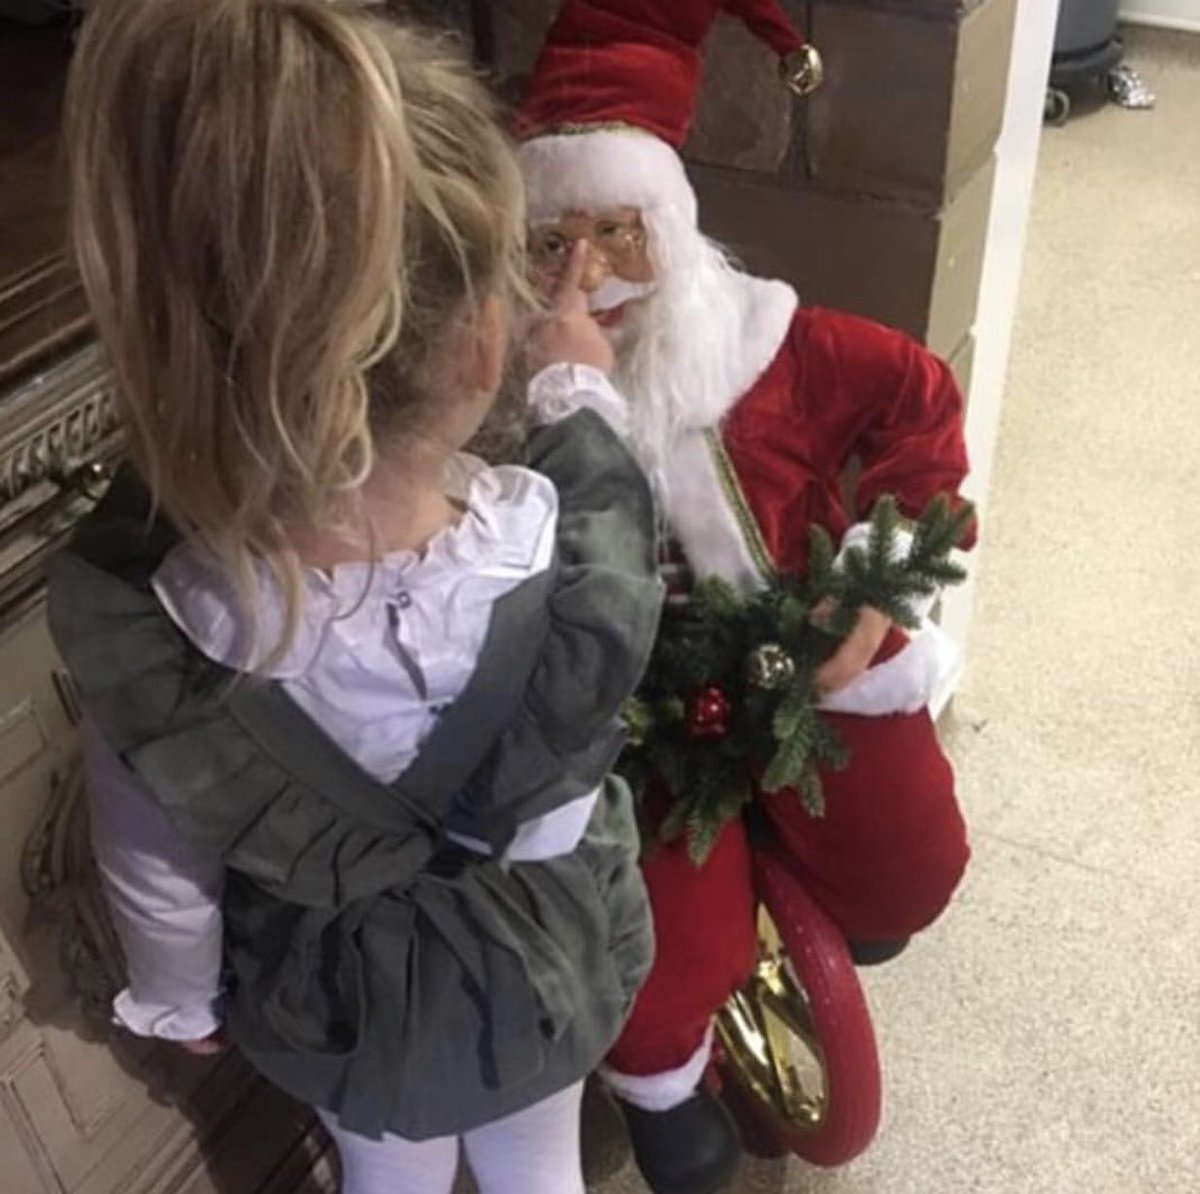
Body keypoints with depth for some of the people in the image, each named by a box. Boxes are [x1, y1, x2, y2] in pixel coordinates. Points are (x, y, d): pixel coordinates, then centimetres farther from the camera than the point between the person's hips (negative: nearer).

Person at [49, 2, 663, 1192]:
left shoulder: (125, 604, -34)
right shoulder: (571, 566, -37)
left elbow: (155, 865, -16)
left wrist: (179, 999, 6)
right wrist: (579, 398, 10)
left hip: (330, 1000, 1)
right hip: (535, 975, 0)